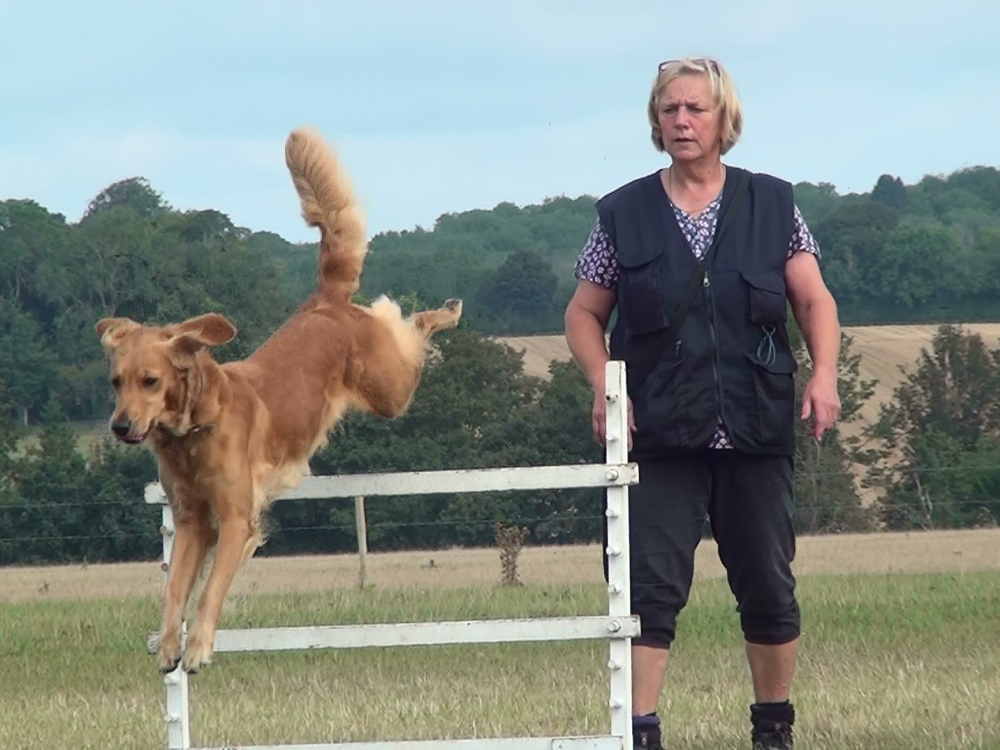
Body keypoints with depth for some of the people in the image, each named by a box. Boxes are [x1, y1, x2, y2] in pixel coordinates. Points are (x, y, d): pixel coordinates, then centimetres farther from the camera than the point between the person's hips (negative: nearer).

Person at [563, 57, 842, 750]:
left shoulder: (772, 204, 6)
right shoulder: (625, 214, 5)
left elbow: (815, 301, 7)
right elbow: (585, 314, 9)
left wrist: (824, 374, -10)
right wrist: (604, 383, -9)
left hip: (758, 433, 1)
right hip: (662, 434, -1)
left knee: (769, 587, 8)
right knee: (651, 587, -9)